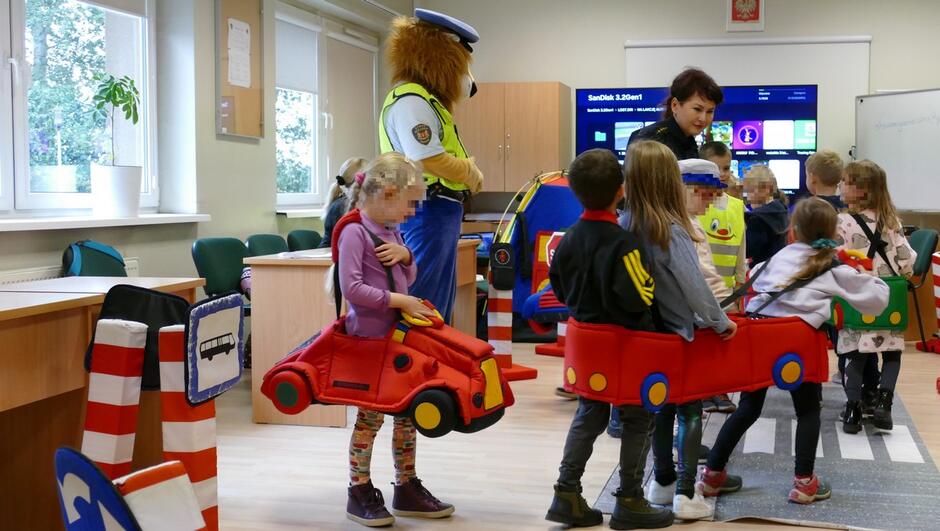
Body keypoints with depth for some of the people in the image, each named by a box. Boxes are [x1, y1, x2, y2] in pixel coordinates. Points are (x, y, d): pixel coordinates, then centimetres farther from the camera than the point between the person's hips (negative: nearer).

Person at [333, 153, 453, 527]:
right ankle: (360, 493, 13)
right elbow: (351, 288, -23)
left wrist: (405, 255, -1)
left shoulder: (392, 232, 11)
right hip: (368, 337, -8)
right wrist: (401, 301, -21)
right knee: (370, 414, 0)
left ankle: (407, 488, 22)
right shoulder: (354, 232, -15)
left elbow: (409, 279, 21)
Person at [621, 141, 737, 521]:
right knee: (690, 411, 8)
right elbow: (694, 285, -25)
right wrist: (720, 322, -13)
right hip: (680, 332, -5)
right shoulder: (671, 229, -22)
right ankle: (685, 493, 6)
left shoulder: (625, 225, -6)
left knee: (661, 405, 20)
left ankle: (663, 480, 32)